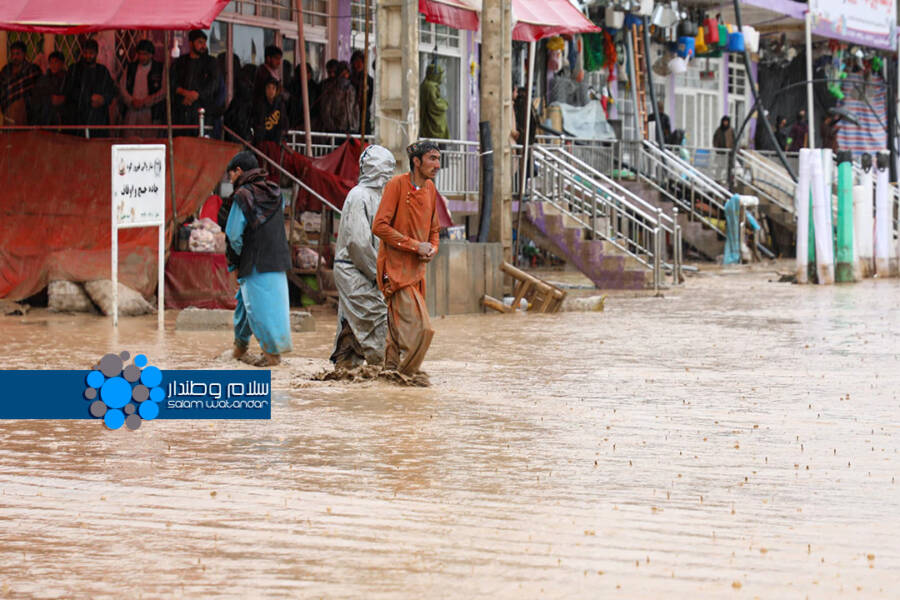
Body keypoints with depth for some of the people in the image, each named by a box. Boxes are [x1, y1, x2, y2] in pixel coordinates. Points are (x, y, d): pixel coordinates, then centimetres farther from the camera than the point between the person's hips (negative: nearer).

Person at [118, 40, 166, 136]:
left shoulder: (160, 68, 3)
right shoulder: (130, 67, 14)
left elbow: (164, 91, -3)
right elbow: (122, 87, 12)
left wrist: (145, 102, -10)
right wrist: (132, 101, -6)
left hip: (151, 113, -3)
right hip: (131, 111, 3)